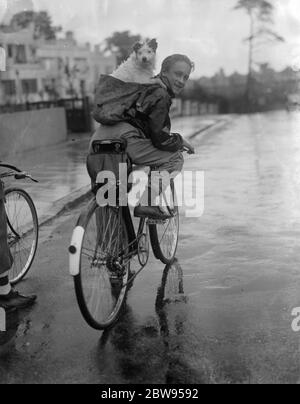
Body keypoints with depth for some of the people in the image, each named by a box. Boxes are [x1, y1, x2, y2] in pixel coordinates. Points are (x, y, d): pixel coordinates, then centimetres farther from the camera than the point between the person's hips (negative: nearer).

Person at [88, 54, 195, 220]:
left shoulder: (147, 86, 27)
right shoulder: (160, 95, -1)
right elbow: (160, 139, -6)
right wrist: (180, 141, 11)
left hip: (98, 139, 9)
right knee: (174, 158, -1)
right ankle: (150, 202, -9)